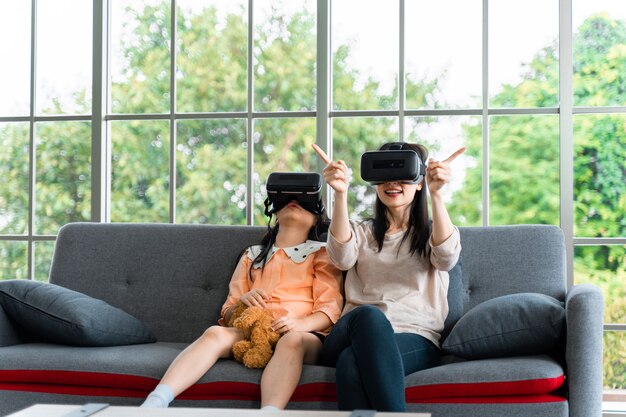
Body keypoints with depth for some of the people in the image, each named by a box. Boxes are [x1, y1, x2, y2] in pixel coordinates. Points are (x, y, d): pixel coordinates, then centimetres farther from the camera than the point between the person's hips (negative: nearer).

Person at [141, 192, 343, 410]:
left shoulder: (322, 253, 20)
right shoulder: (252, 255, 28)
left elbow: (331, 308, 5)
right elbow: (228, 312, 22)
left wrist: (301, 323, -18)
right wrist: (242, 302, -3)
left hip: (302, 335, -2)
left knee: (293, 339, -39)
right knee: (215, 333, -31)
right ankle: (153, 404, -51)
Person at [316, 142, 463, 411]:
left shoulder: (431, 232, 19)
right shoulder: (361, 232, 23)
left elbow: (447, 257, -8)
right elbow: (342, 258, -3)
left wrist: (436, 194, -22)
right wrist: (340, 195, -17)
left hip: (416, 340, -1)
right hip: (359, 332, 2)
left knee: (352, 361, -36)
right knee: (368, 315, -38)